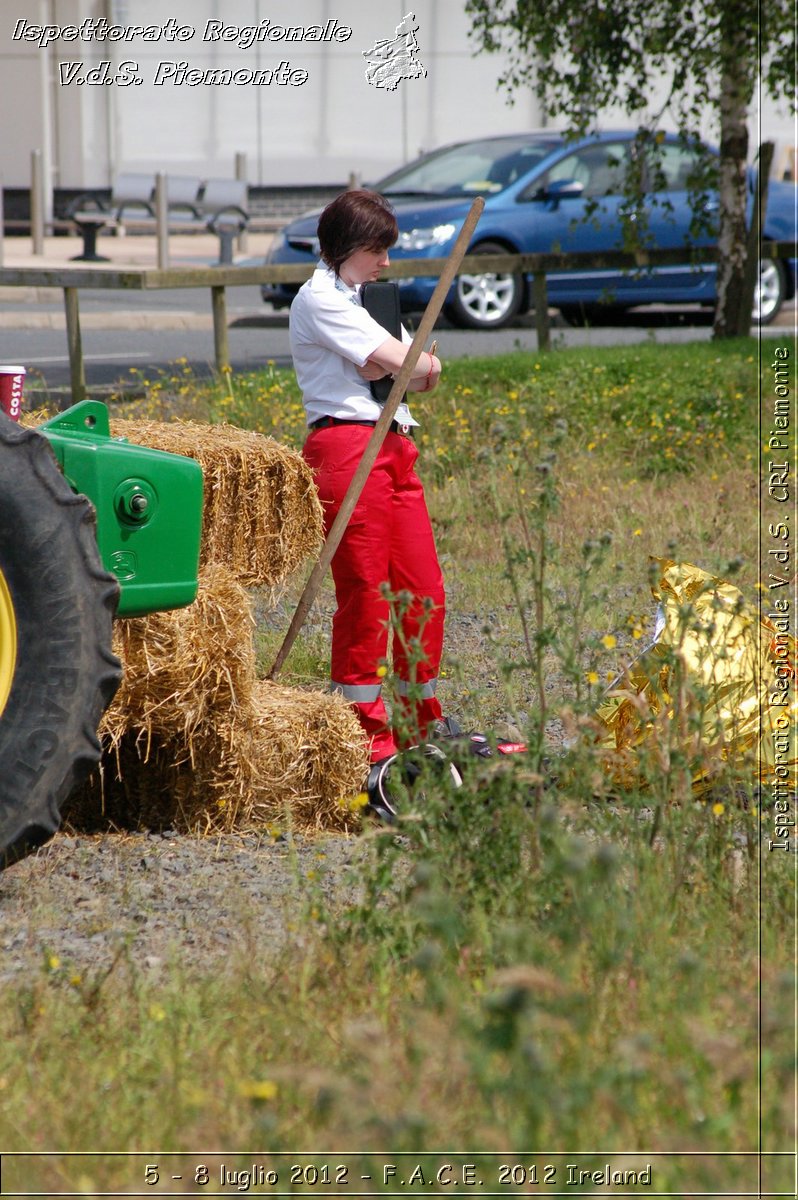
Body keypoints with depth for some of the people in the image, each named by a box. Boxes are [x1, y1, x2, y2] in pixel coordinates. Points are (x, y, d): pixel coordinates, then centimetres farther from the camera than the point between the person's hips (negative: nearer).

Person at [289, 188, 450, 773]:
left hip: (394, 445, 9)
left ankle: (420, 719, 17)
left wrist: (412, 365, -8)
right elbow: (393, 359, -13)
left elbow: (415, 369, 14)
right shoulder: (319, 298, -5)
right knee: (365, 591, -7)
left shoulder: (366, 298, 24)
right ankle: (365, 730, -2)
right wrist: (427, 362, 6)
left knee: (425, 589, 7)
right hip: (348, 447, -9)